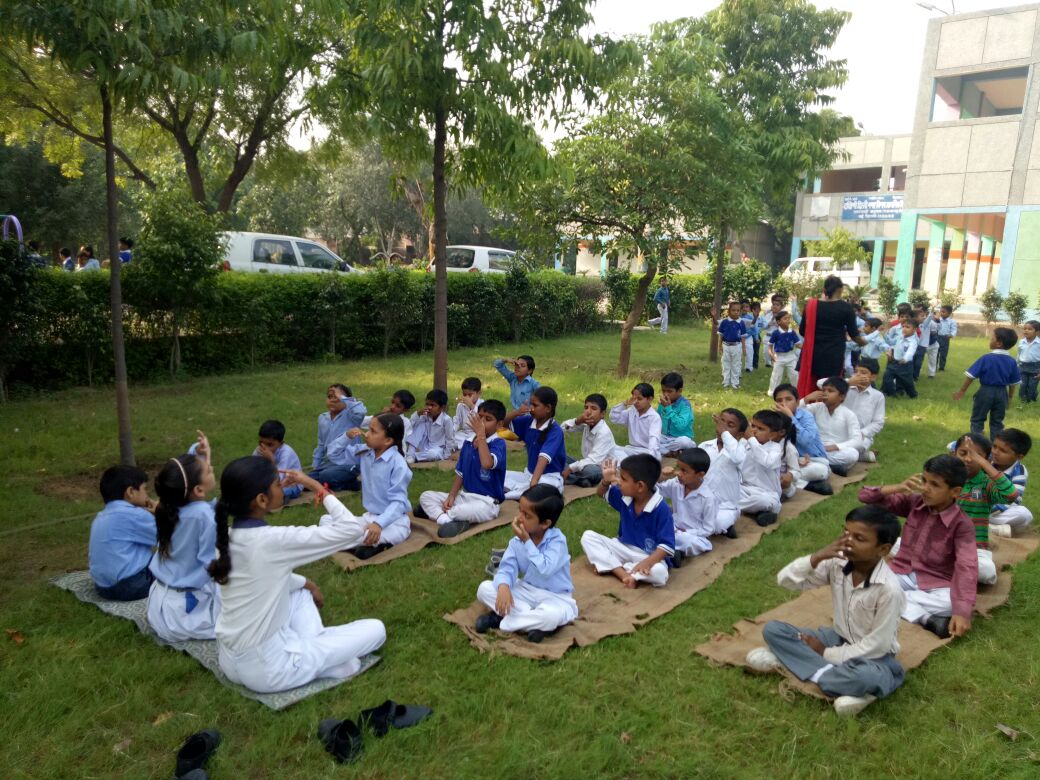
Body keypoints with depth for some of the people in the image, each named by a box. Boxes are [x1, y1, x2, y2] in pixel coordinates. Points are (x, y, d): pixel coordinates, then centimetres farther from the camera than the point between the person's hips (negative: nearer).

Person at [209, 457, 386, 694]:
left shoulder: (228, 535, -2)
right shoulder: (273, 540, -26)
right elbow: (353, 529, -22)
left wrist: (306, 583, 16)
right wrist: (318, 488, -13)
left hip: (230, 660, 7)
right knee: (375, 629, 3)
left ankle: (311, 646, 10)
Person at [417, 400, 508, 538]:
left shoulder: (498, 444, -13)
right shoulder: (467, 443, 6)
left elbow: (487, 464, -35)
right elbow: (460, 474, 11)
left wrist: (480, 435, -26)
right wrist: (451, 497, -4)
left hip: (486, 502, -7)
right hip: (464, 496, 7)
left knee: (478, 510, -41)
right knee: (425, 496, -5)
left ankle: (434, 512, -21)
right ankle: (448, 521, -29)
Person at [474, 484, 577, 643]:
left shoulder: (557, 541, -20)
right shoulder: (517, 541, -5)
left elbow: (545, 569, -33)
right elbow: (507, 567, -11)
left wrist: (527, 541, -30)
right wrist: (503, 587, -33)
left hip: (553, 597, -5)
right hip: (526, 591, 5)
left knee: (552, 614, -41)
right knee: (485, 588, -12)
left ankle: (500, 619, -19)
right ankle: (535, 621, -19)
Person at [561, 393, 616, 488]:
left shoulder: (604, 432, -23)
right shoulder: (586, 425, -2)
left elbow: (593, 460, -31)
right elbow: (563, 428, -3)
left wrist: (570, 469, -30)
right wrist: (578, 420, -21)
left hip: (602, 469, -7)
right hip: (587, 464, 7)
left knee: (590, 470, -40)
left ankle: (567, 478, -13)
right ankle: (580, 480, -20)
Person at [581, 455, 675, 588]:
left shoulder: (661, 509, -24)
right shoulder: (624, 496, -6)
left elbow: (667, 546, -24)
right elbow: (601, 494, 12)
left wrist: (647, 562, -42)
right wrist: (606, 481, -12)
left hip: (649, 556, -6)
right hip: (624, 548, 6)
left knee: (659, 573, -38)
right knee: (588, 536, -9)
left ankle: (612, 567, -20)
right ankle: (624, 574, -24)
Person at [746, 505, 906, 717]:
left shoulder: (889, 589, -25)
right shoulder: (837, 563, -11)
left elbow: (877, 645, -20)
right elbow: (784, 580, -13)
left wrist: (826, 653, -15)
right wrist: (816, 558, -28)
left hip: (872, 656, -5)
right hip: (838, 639, 5)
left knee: (866, 676, -41)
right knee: (772, 629, -12)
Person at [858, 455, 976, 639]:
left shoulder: (962, 524, -13)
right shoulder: (913, 502, -2)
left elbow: (966, 568, -25)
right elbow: (865, 496, -4)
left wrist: (962, 612, -38)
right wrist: (898, 488, -23)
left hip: (935, 584, -2)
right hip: (901, 574, 3)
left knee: (952, 603, -36)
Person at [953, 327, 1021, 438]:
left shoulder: (986, 358, -15)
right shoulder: (1012, 361, -2)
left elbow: (971, 376, -14)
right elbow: (1013, 383, 5)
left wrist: (962, 391, -5)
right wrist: (1010, 397, 19)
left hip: (985, 392, -4)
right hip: (1002, 393, 4)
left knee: (977, 420, 9)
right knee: (997, 422, 15)